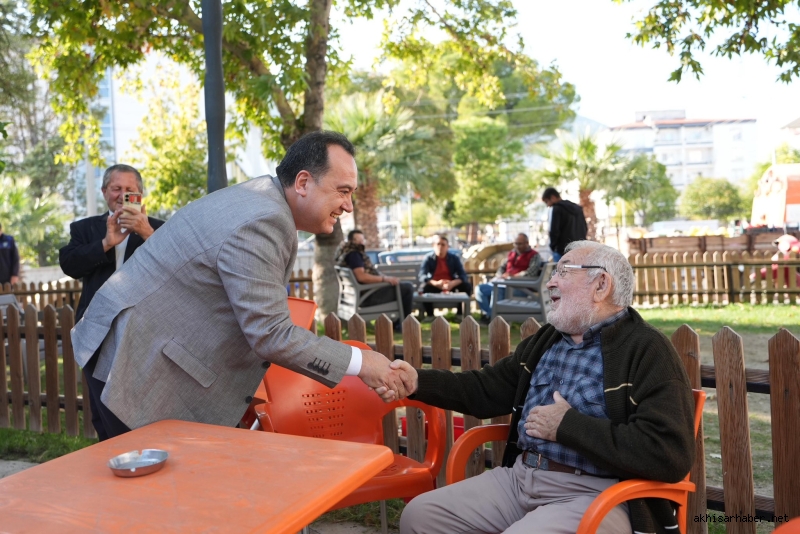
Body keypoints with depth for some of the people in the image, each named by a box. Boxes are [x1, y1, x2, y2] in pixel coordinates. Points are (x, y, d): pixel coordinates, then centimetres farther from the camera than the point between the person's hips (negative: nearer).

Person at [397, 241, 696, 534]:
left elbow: (672, 455, -21)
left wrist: (567, 425, -18)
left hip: (593, 493, -7)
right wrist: (417, 382, 6)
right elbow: (487, 390, 21)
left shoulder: (647, 351, -10)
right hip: (520, 476, 8)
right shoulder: (545, 340, 15)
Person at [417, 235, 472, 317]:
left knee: (467, 286, -23)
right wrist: (436, 283, -41)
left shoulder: (454, 258, -4)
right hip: (434, 286, -2)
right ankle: (430, 315, -19)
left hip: (451, 285, 2)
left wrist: (453, 283, -37)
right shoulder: (428, 259, -9)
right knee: (424, 287, -34)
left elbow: (463, 275, -14)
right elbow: (421, 276, -22)